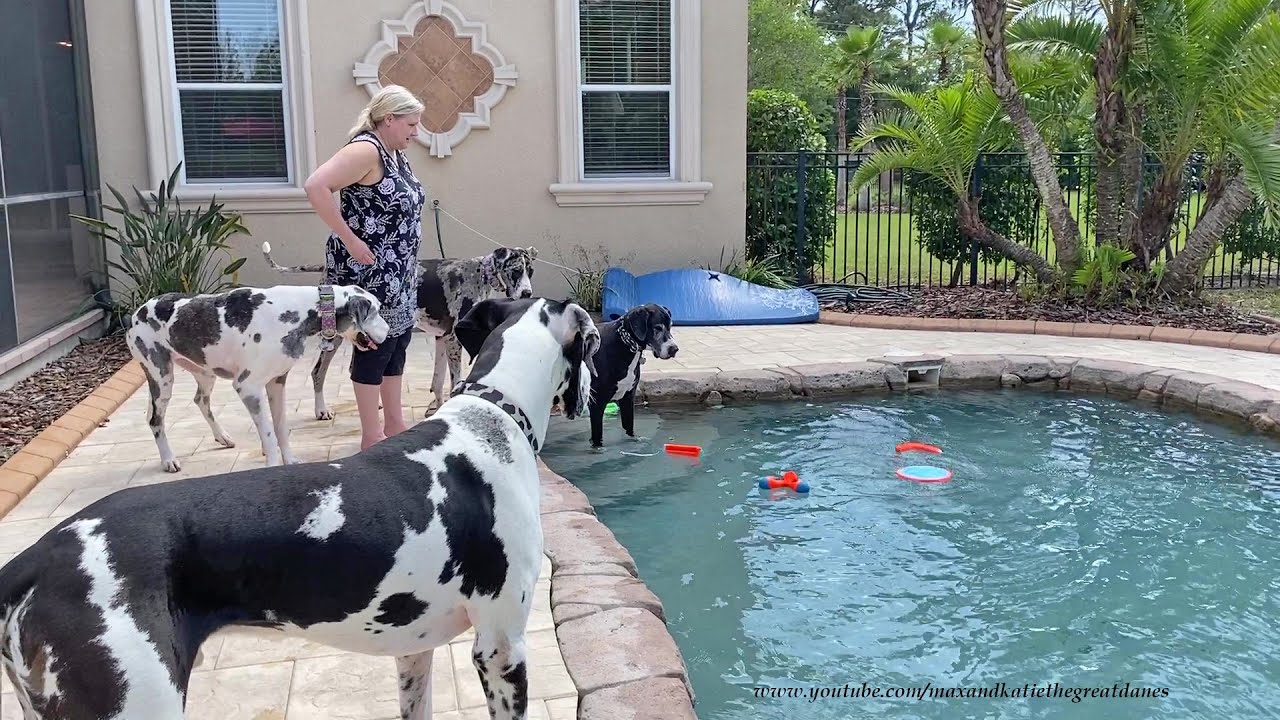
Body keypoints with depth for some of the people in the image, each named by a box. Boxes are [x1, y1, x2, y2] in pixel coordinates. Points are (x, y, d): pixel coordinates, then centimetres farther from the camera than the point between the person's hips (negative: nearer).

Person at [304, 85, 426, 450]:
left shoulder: (395, 154, 10)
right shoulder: (365, 149, -18)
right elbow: (316, 186, -29)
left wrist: (403, 262, 16)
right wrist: (350, 240, -25)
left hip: (396, 271, 9)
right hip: (367, 270, -9)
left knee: (397, 339, 14)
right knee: (373, 344, -3)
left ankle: (395, 423, 26)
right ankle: (371, 436, 7)